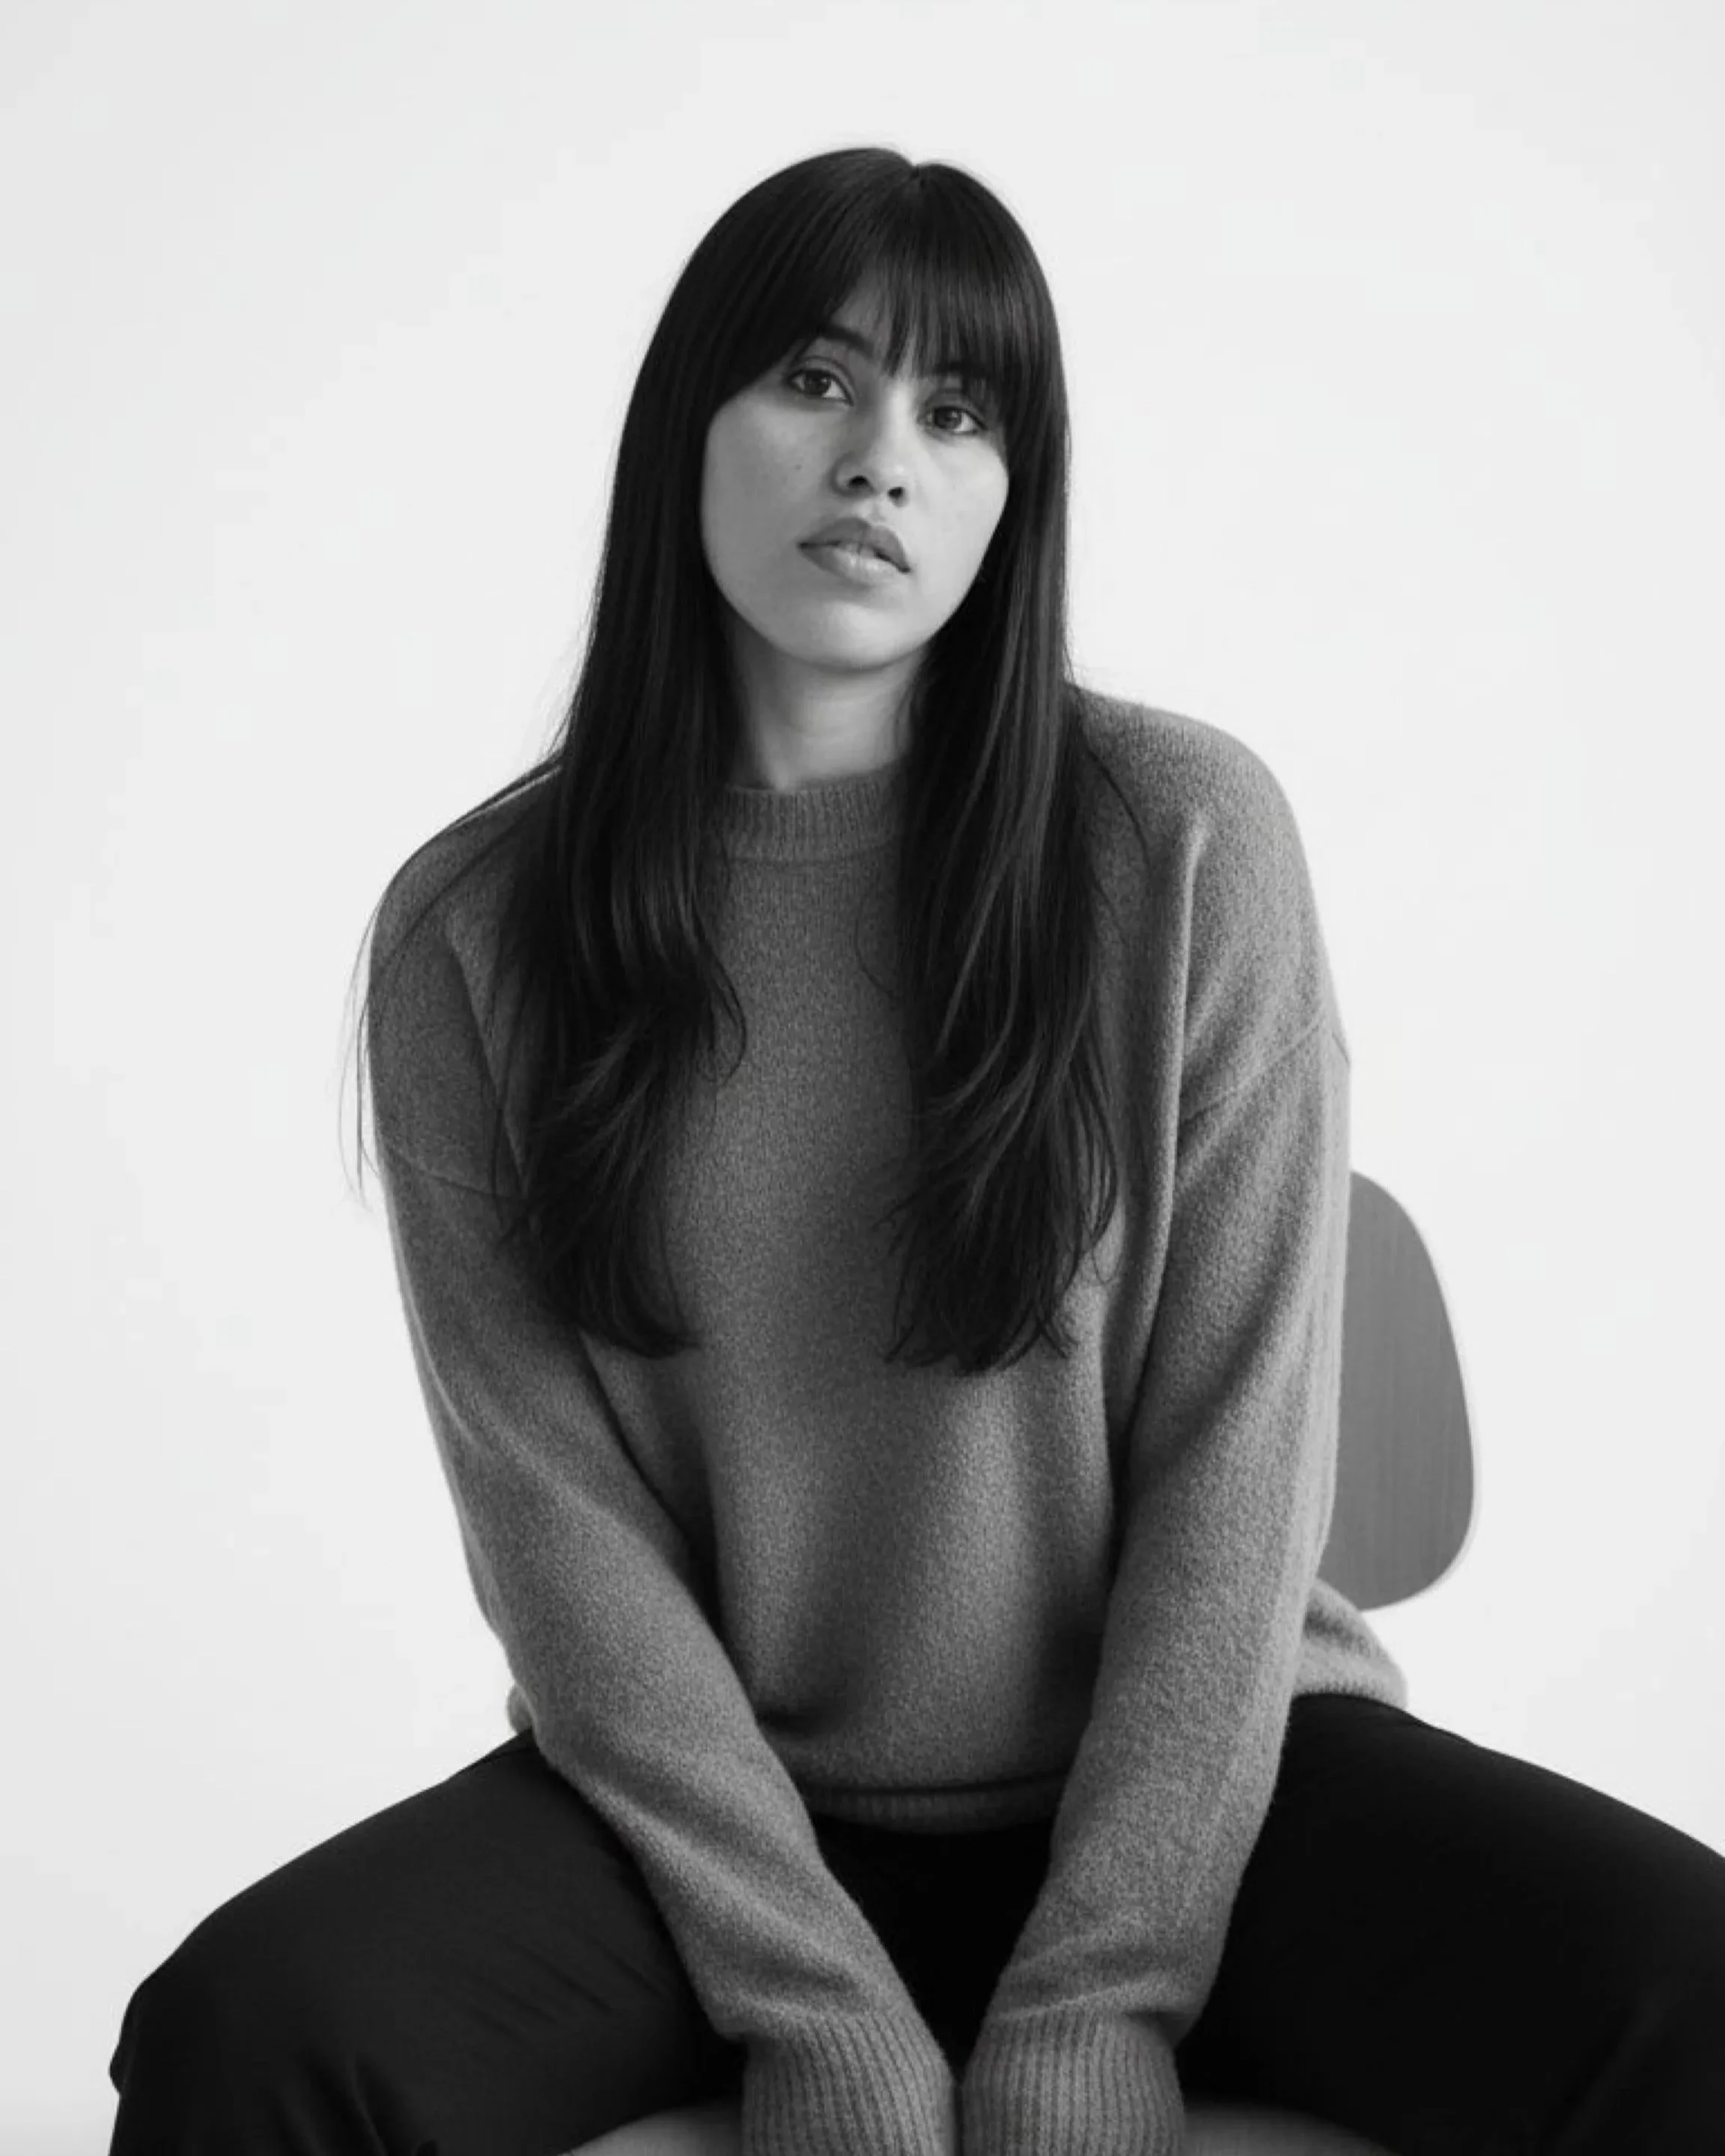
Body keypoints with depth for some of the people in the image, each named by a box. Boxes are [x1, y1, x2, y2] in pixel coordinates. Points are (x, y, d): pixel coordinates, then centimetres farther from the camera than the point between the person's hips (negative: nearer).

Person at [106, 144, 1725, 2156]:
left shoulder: (1190, 839, -6)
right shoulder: (470, 931, -3)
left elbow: (1234, 1465, -7)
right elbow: (554, 1515, -6)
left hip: (1186, 1765, 0)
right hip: (708, 1794, 1)